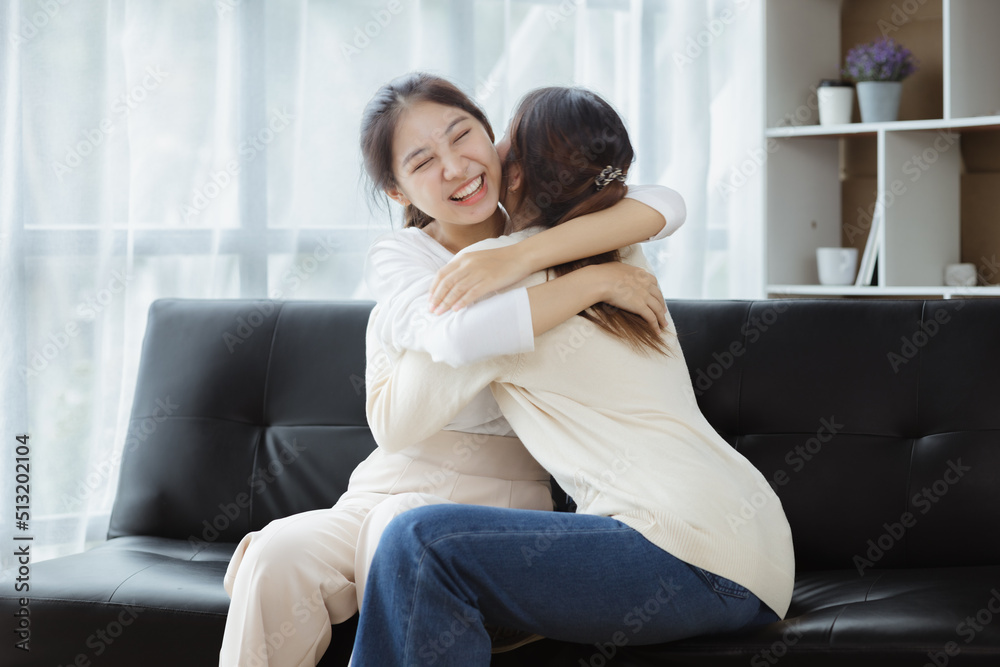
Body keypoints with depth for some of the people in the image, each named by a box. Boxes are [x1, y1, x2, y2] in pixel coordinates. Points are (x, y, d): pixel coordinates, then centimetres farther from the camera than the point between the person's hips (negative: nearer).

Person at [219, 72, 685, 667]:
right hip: (396, 482, 1)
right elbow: (459, 337, -22)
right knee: (280, 555, -29)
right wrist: (595, 282, -20)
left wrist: (518, 257, -21)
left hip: (504, 505, -1)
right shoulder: (398, 256, 2)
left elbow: (666, 206, -14)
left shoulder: (547, 226, 8)